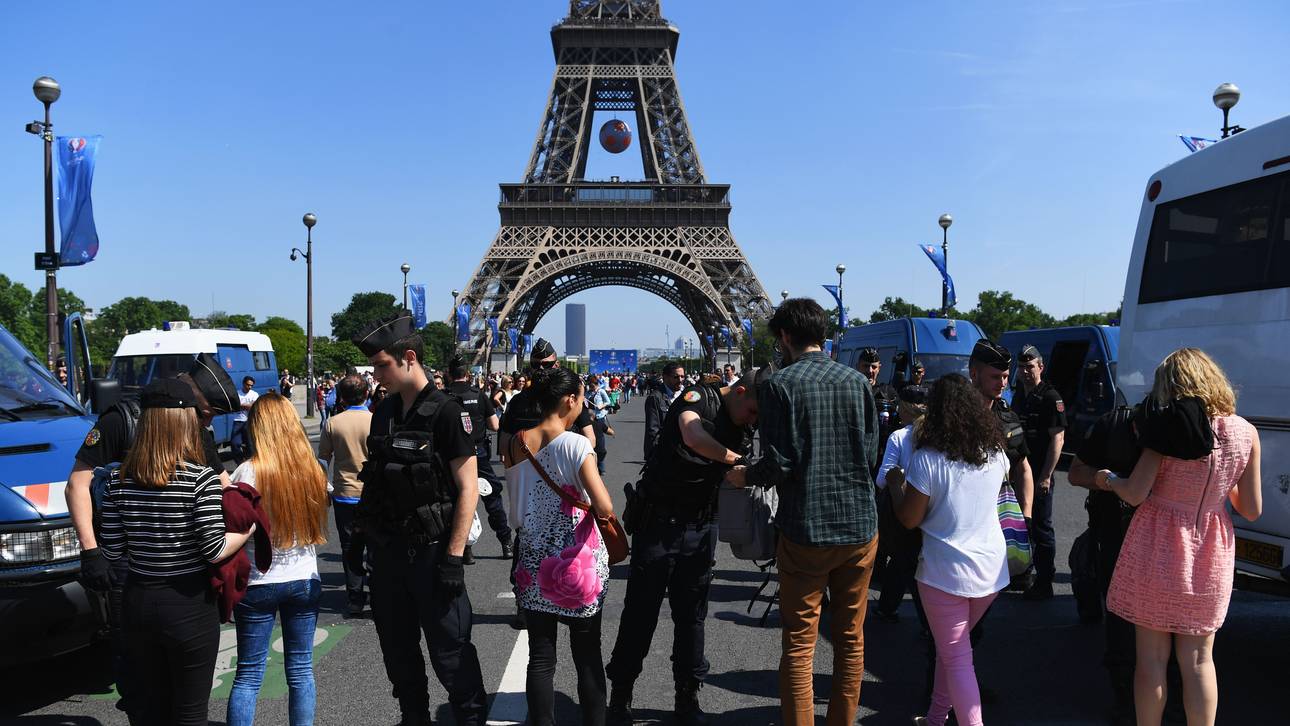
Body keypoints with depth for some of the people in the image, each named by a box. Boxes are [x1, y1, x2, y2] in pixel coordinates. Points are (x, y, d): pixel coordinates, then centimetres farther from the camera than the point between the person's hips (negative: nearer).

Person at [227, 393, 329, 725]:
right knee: (301, 670, 12)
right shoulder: (312, 471, -3)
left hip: (258, 583, -3)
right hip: (304, 580, 3)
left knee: (248, 675, 7)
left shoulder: (248, 472, -14)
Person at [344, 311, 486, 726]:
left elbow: (468, 488, -15)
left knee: (449, 648, 2)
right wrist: (358, 537, 13)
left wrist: (454, 556, -18)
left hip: (430, 551, -7)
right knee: (397, 647, 17)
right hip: (386, 550, 7)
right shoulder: (383, 413, 7)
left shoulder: (445, 413, -14)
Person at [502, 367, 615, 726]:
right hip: (580, 563, -4)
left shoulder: (515, 444, -1)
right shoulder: (576, 444, -16)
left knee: (540, 657, 10)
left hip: (533, 563, 4)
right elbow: (605, 508, -22)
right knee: (587, 655, 10)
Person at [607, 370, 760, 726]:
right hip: (659, 523, -5)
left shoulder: (744, 429, 5)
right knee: (641, 613, 4)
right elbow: (693, 436, -33)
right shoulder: (701, 397, -12)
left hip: (701, 528, 5)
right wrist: (734, 460, -27)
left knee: (691, 615, 11)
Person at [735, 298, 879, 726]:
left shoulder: (779, 385, -10)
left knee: (799, 645, 6)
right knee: (851, 639, 16)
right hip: (859, 525, 4)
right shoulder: (857, 381, 2)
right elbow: (871, 455, 4)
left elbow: (778, 464, -15)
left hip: (805, 530, -4)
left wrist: (744, 476, 5)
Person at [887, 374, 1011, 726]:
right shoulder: (996, 453, 0)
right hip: (992, 569, 6)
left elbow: (909, 519, -11)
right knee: (952, 648, 22)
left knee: (957, 659, 4)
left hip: (945, 572, -6)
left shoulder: (927, 459, -17)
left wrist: (895, 483, 5)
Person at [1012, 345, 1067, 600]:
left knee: (1041, 528, -1)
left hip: (1040, 475, -8)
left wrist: (1046, 476, -19)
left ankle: (1044, 583, 6)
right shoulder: (1018, 397, 13)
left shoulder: (1050, 397, -11)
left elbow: (1058, 438, -15)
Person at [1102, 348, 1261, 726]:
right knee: (1198, 659, 15)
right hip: (1210, 555, 3)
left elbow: (1135, 493, -17)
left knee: (1151, 657, 9)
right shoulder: (1246, 433, -2)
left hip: (1157, 550, -3)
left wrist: (1109, 479, 2)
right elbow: (1252, 510, 1)